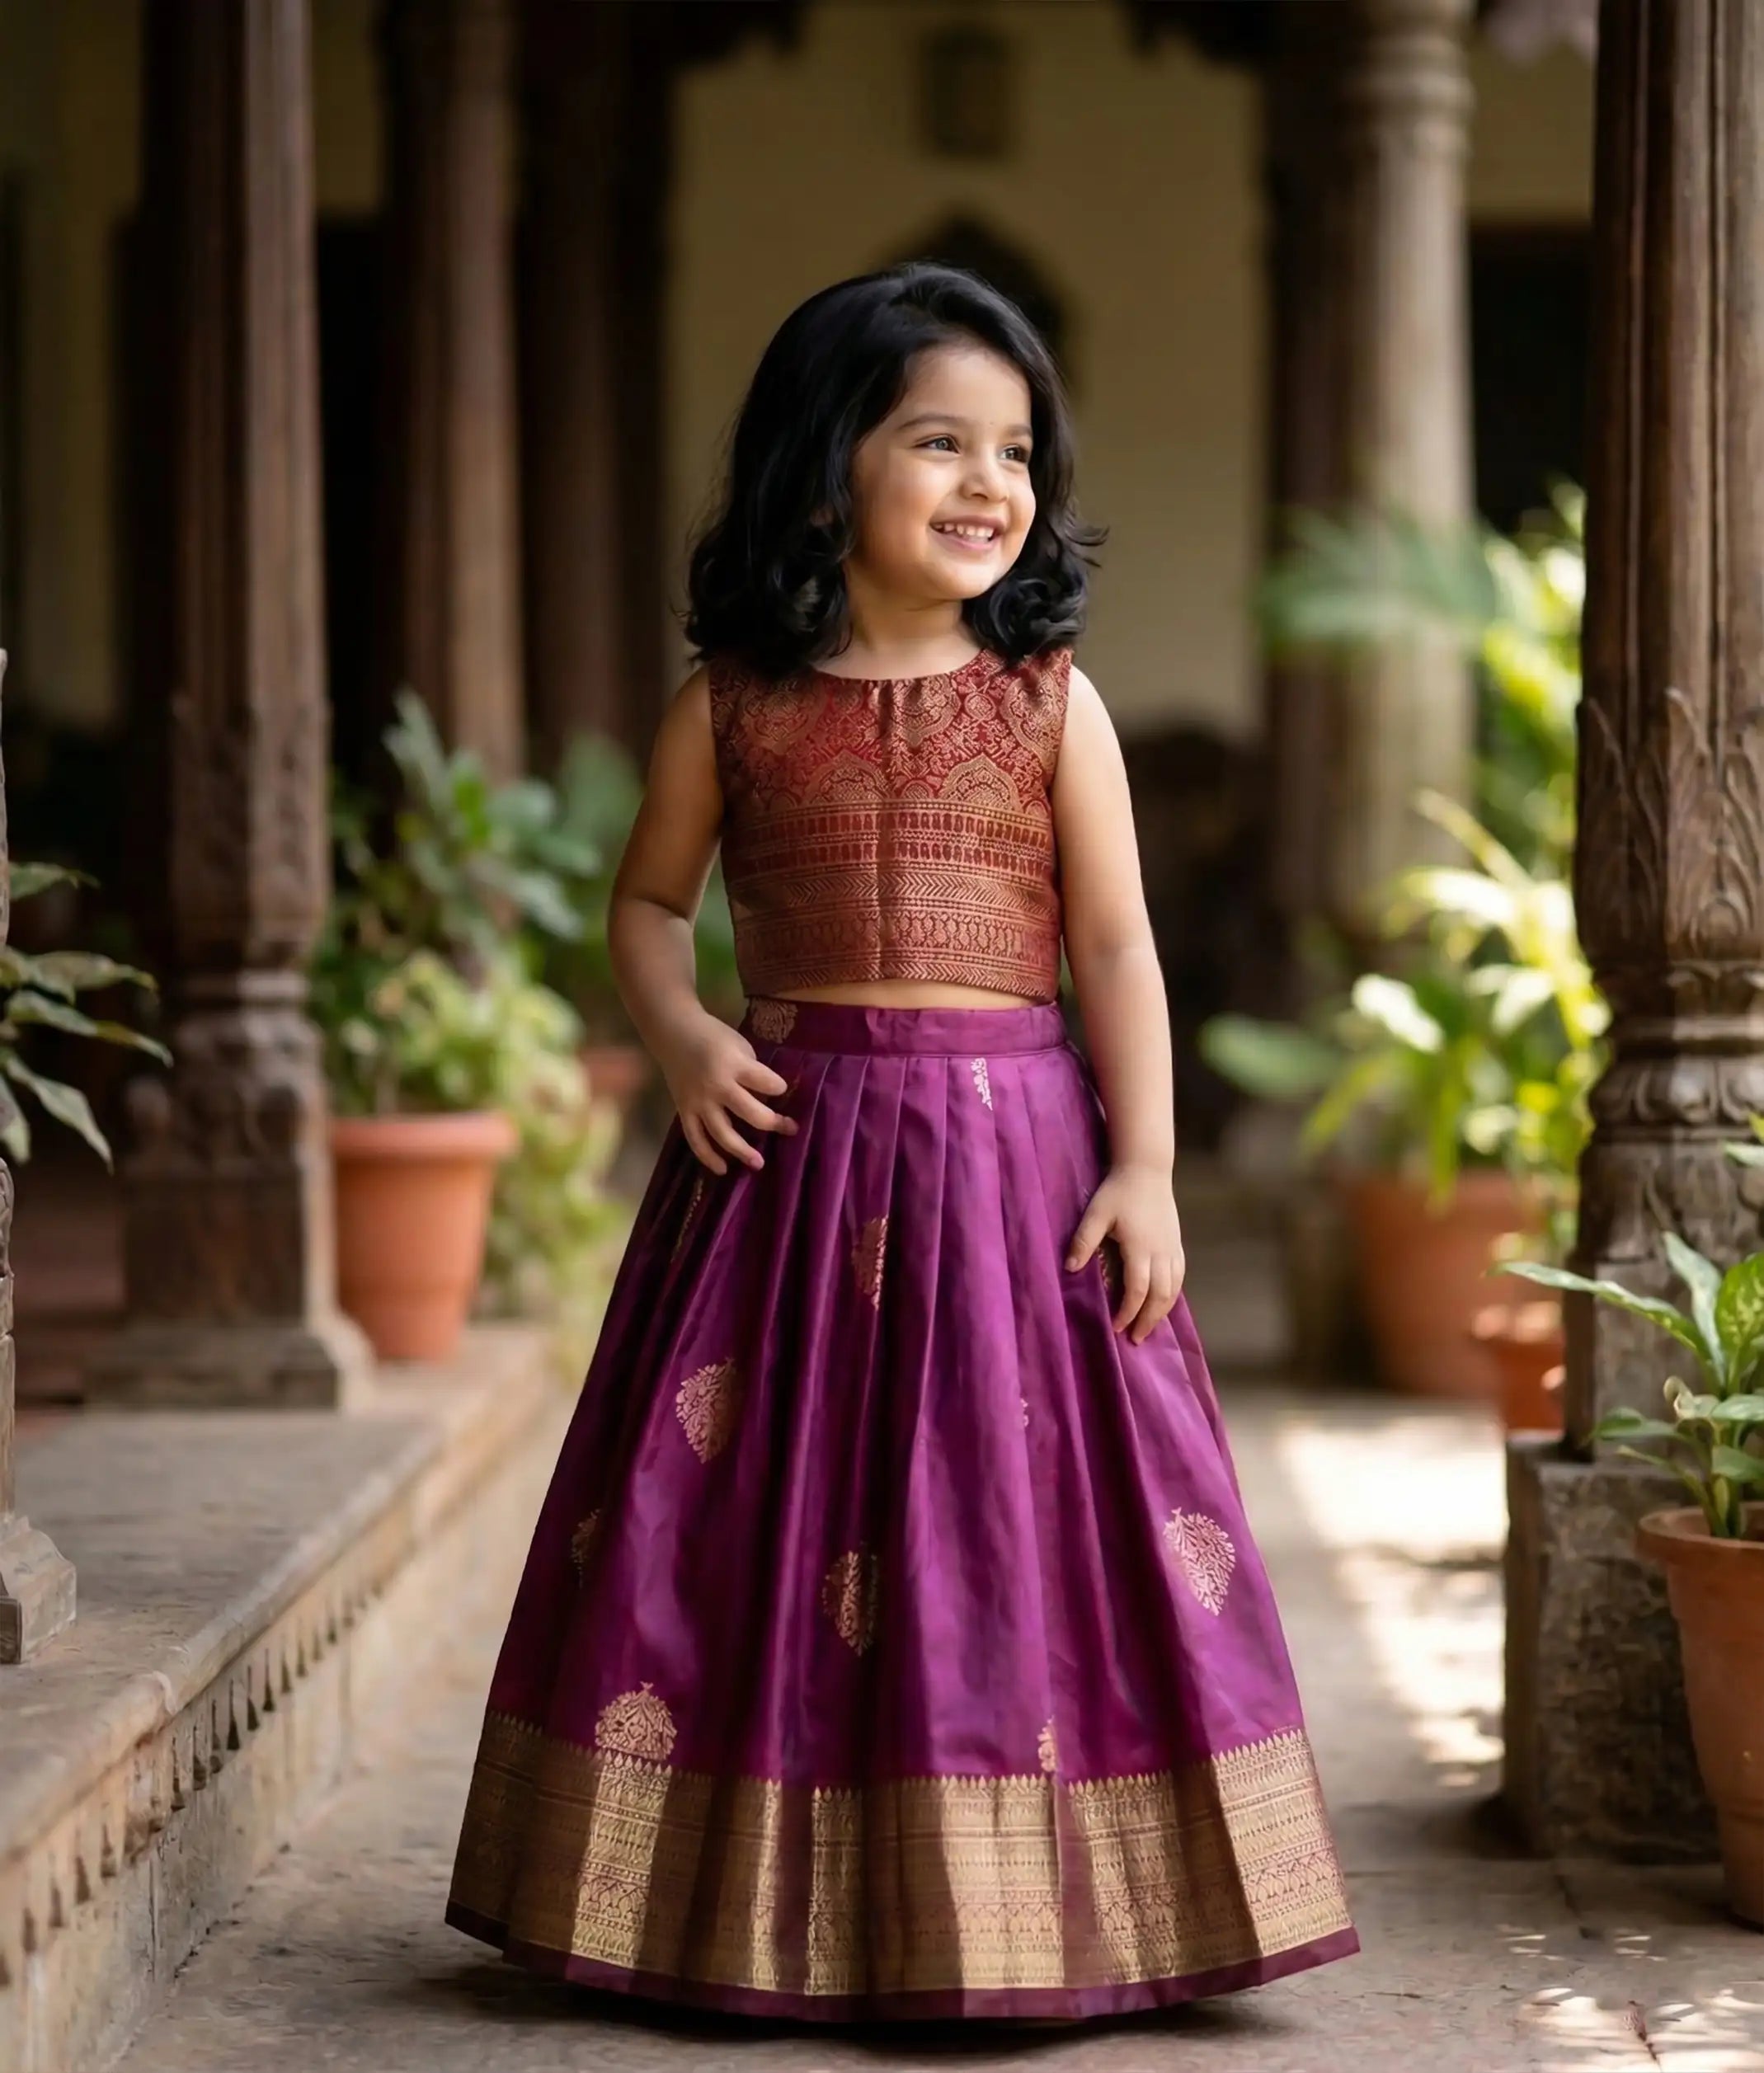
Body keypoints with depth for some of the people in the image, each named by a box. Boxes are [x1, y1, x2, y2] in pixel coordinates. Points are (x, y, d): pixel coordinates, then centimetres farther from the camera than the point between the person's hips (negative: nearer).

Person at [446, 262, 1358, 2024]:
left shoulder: (1048, 703, 2)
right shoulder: (733, 706, 3)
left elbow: (1118, 951, 1)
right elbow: (647, 901, 14)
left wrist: (1145, 1166, -7)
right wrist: (679, 1037, -5)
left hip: (1013, 1150, -1)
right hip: (792, 1149, 1)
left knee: (1021, 1516, 0)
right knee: (758, 1523, 4)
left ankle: (1021, 1910, 11)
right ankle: (763, 1901, 16)